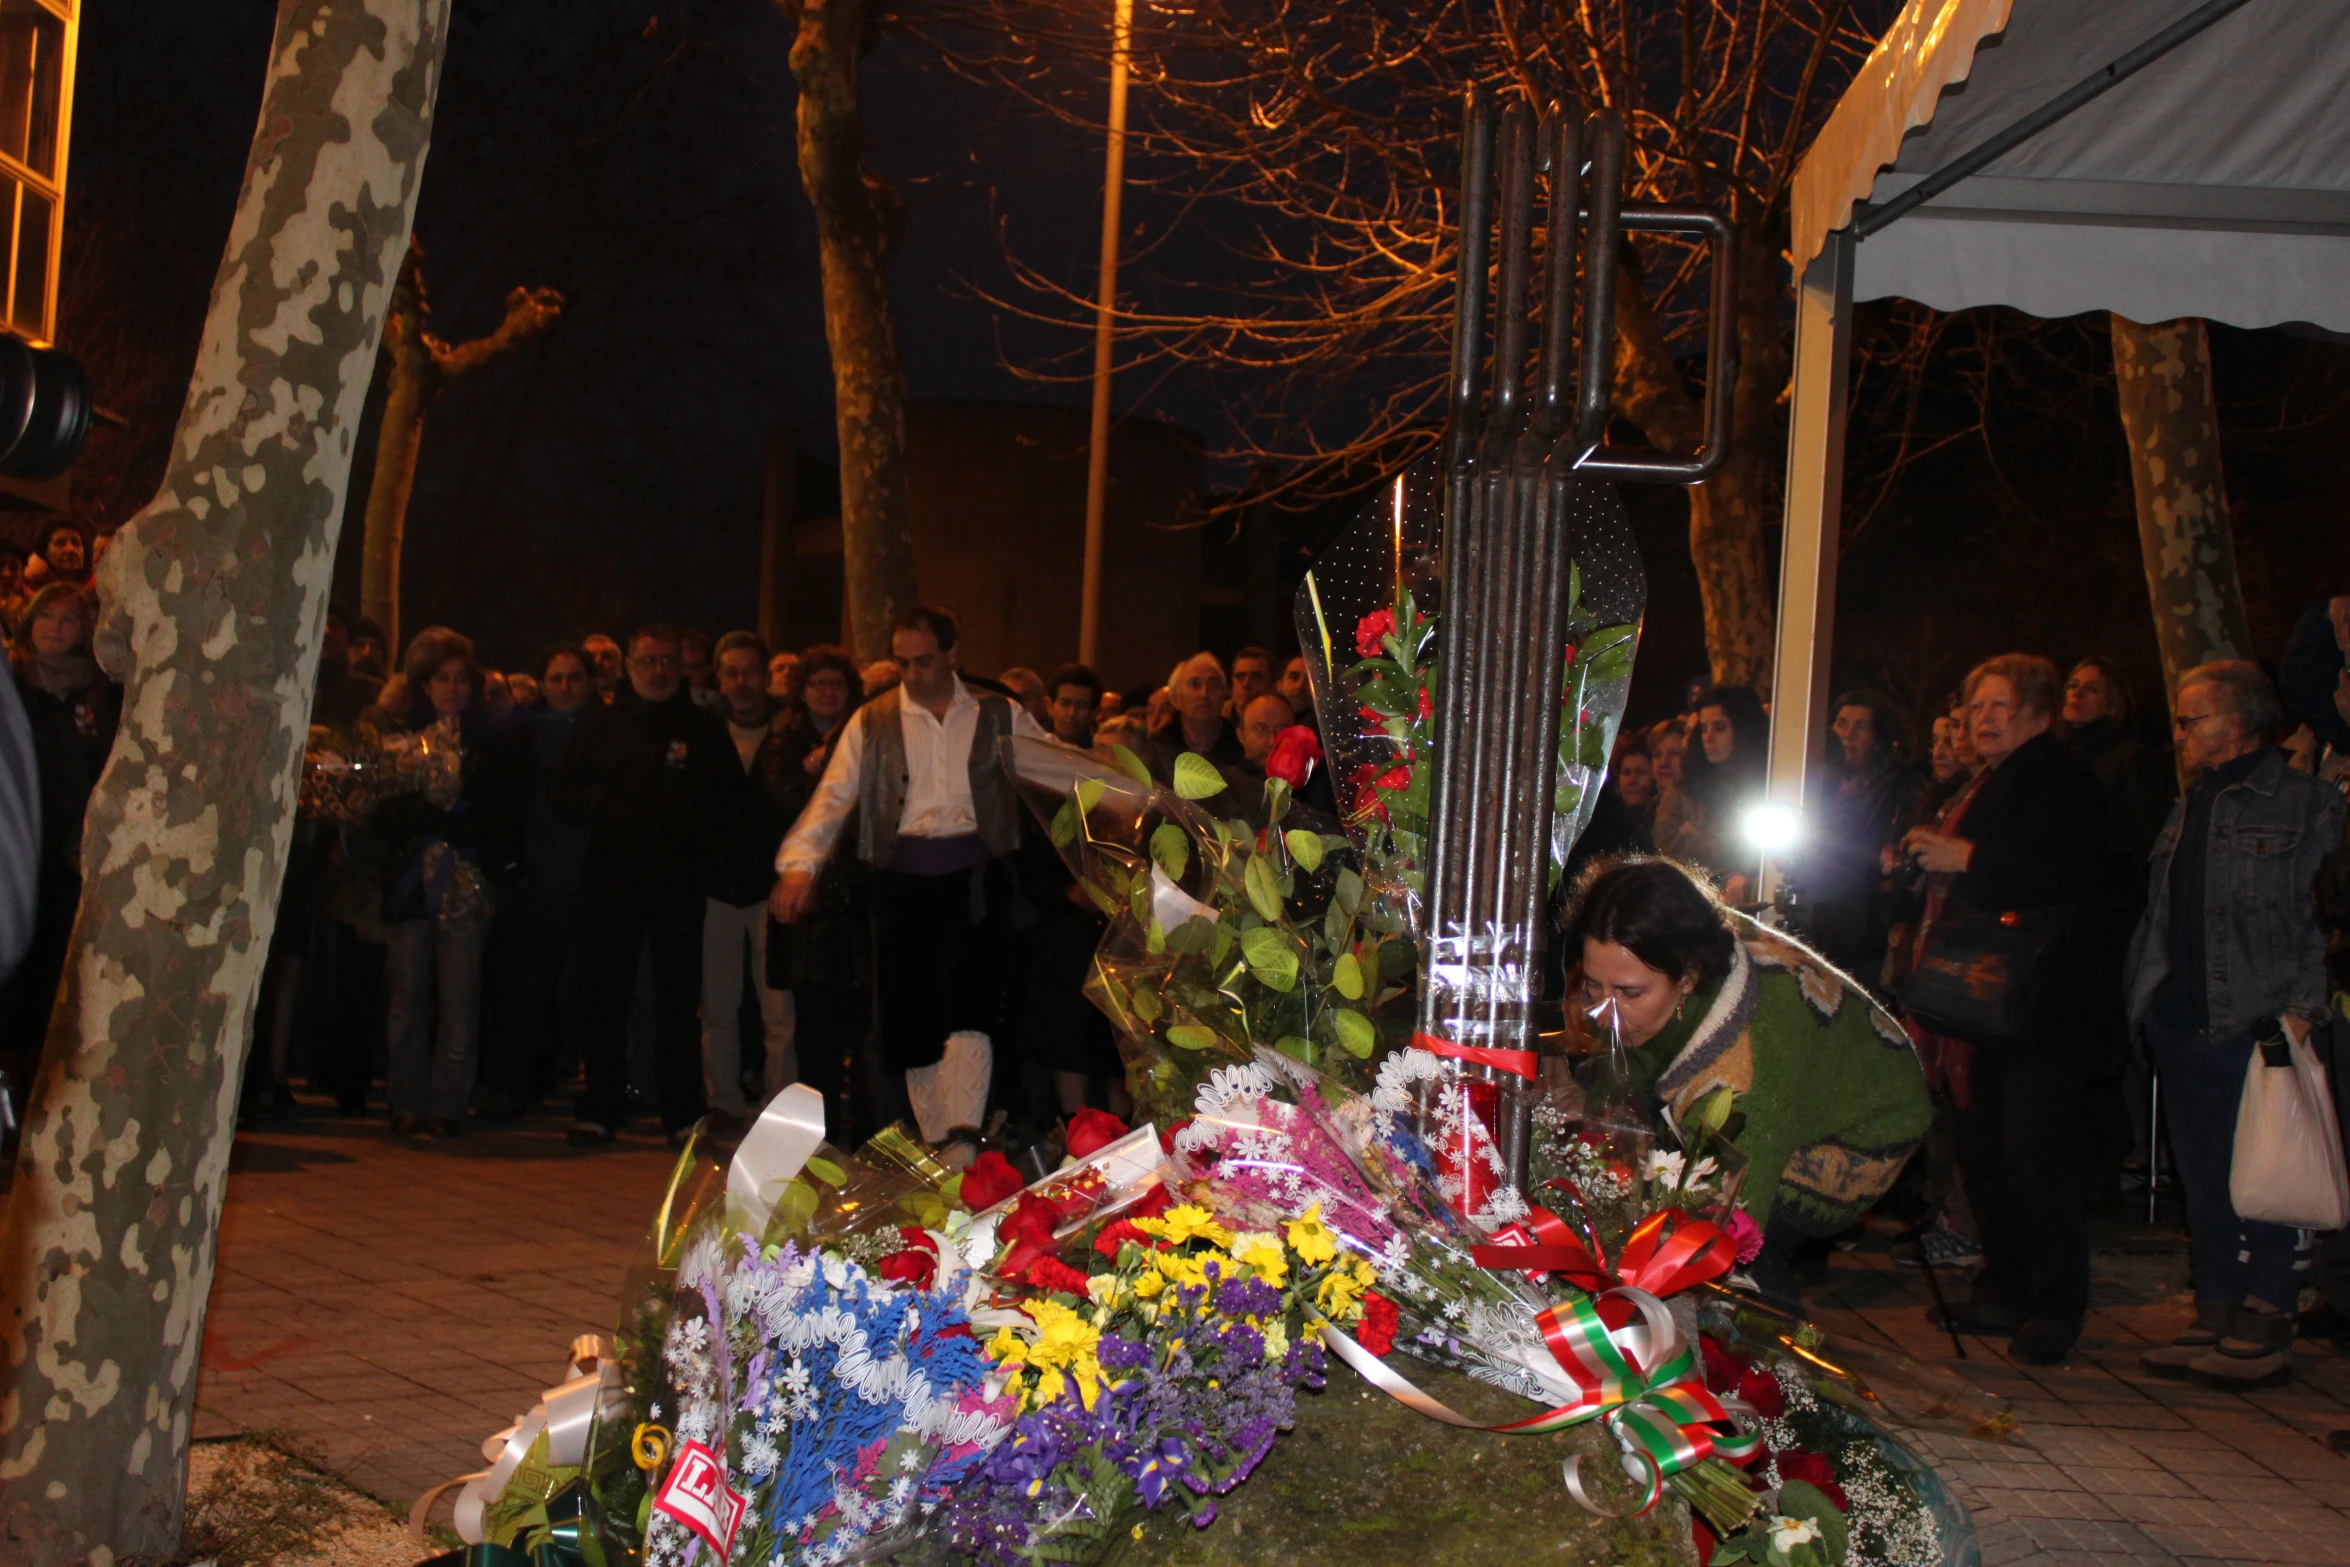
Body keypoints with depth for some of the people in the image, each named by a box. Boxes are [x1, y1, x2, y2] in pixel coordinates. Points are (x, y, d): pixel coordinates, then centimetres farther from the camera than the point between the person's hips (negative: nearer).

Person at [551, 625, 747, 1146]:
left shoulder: (706, 729, 11)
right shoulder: (602, 724, 11)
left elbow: (731, 801, 8)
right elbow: (561, 794, 9)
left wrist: (696, 820, -10)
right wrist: (603, 805, -8)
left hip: (679, 882, 0)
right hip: (612, 880, 1)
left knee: (679, 996, 1)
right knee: (603, 994, 1)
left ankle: (682, 1113, 7)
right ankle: (600, 1110, 9)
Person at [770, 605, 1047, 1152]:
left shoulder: (999, 716, 9)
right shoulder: (872, 722, 9)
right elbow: (832, 797, 1)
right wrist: (800, 862, -15)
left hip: (974, 877, -2)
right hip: (903, 879, 2)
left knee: (967, 1006, -18)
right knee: (911, 1020, 3)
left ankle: (964, 1138, -24)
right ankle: (936, 1151, 12)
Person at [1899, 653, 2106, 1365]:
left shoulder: (2059, 777, -9)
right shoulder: (1992, 784, 23)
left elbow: (2070, 872, -24)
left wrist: (1968, 858, -21)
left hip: (2043, 1001, -10)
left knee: (2034, 1149, -10)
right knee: (1981, 1147, 11)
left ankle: (2057, 1307, -1)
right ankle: (2005, 1290, 21)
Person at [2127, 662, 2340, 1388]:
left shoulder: (2308, 804, -4)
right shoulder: (2189, 809, 18)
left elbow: (2325, 917, -9)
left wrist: (2301, 1007, -17)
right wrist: (2147, 997, 15)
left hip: (2259, 1025, -7)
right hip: (2184, 1025, 7)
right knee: (2204, 1183, 11)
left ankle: (2268, 1328, 5)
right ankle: (2217, 1318, 19)